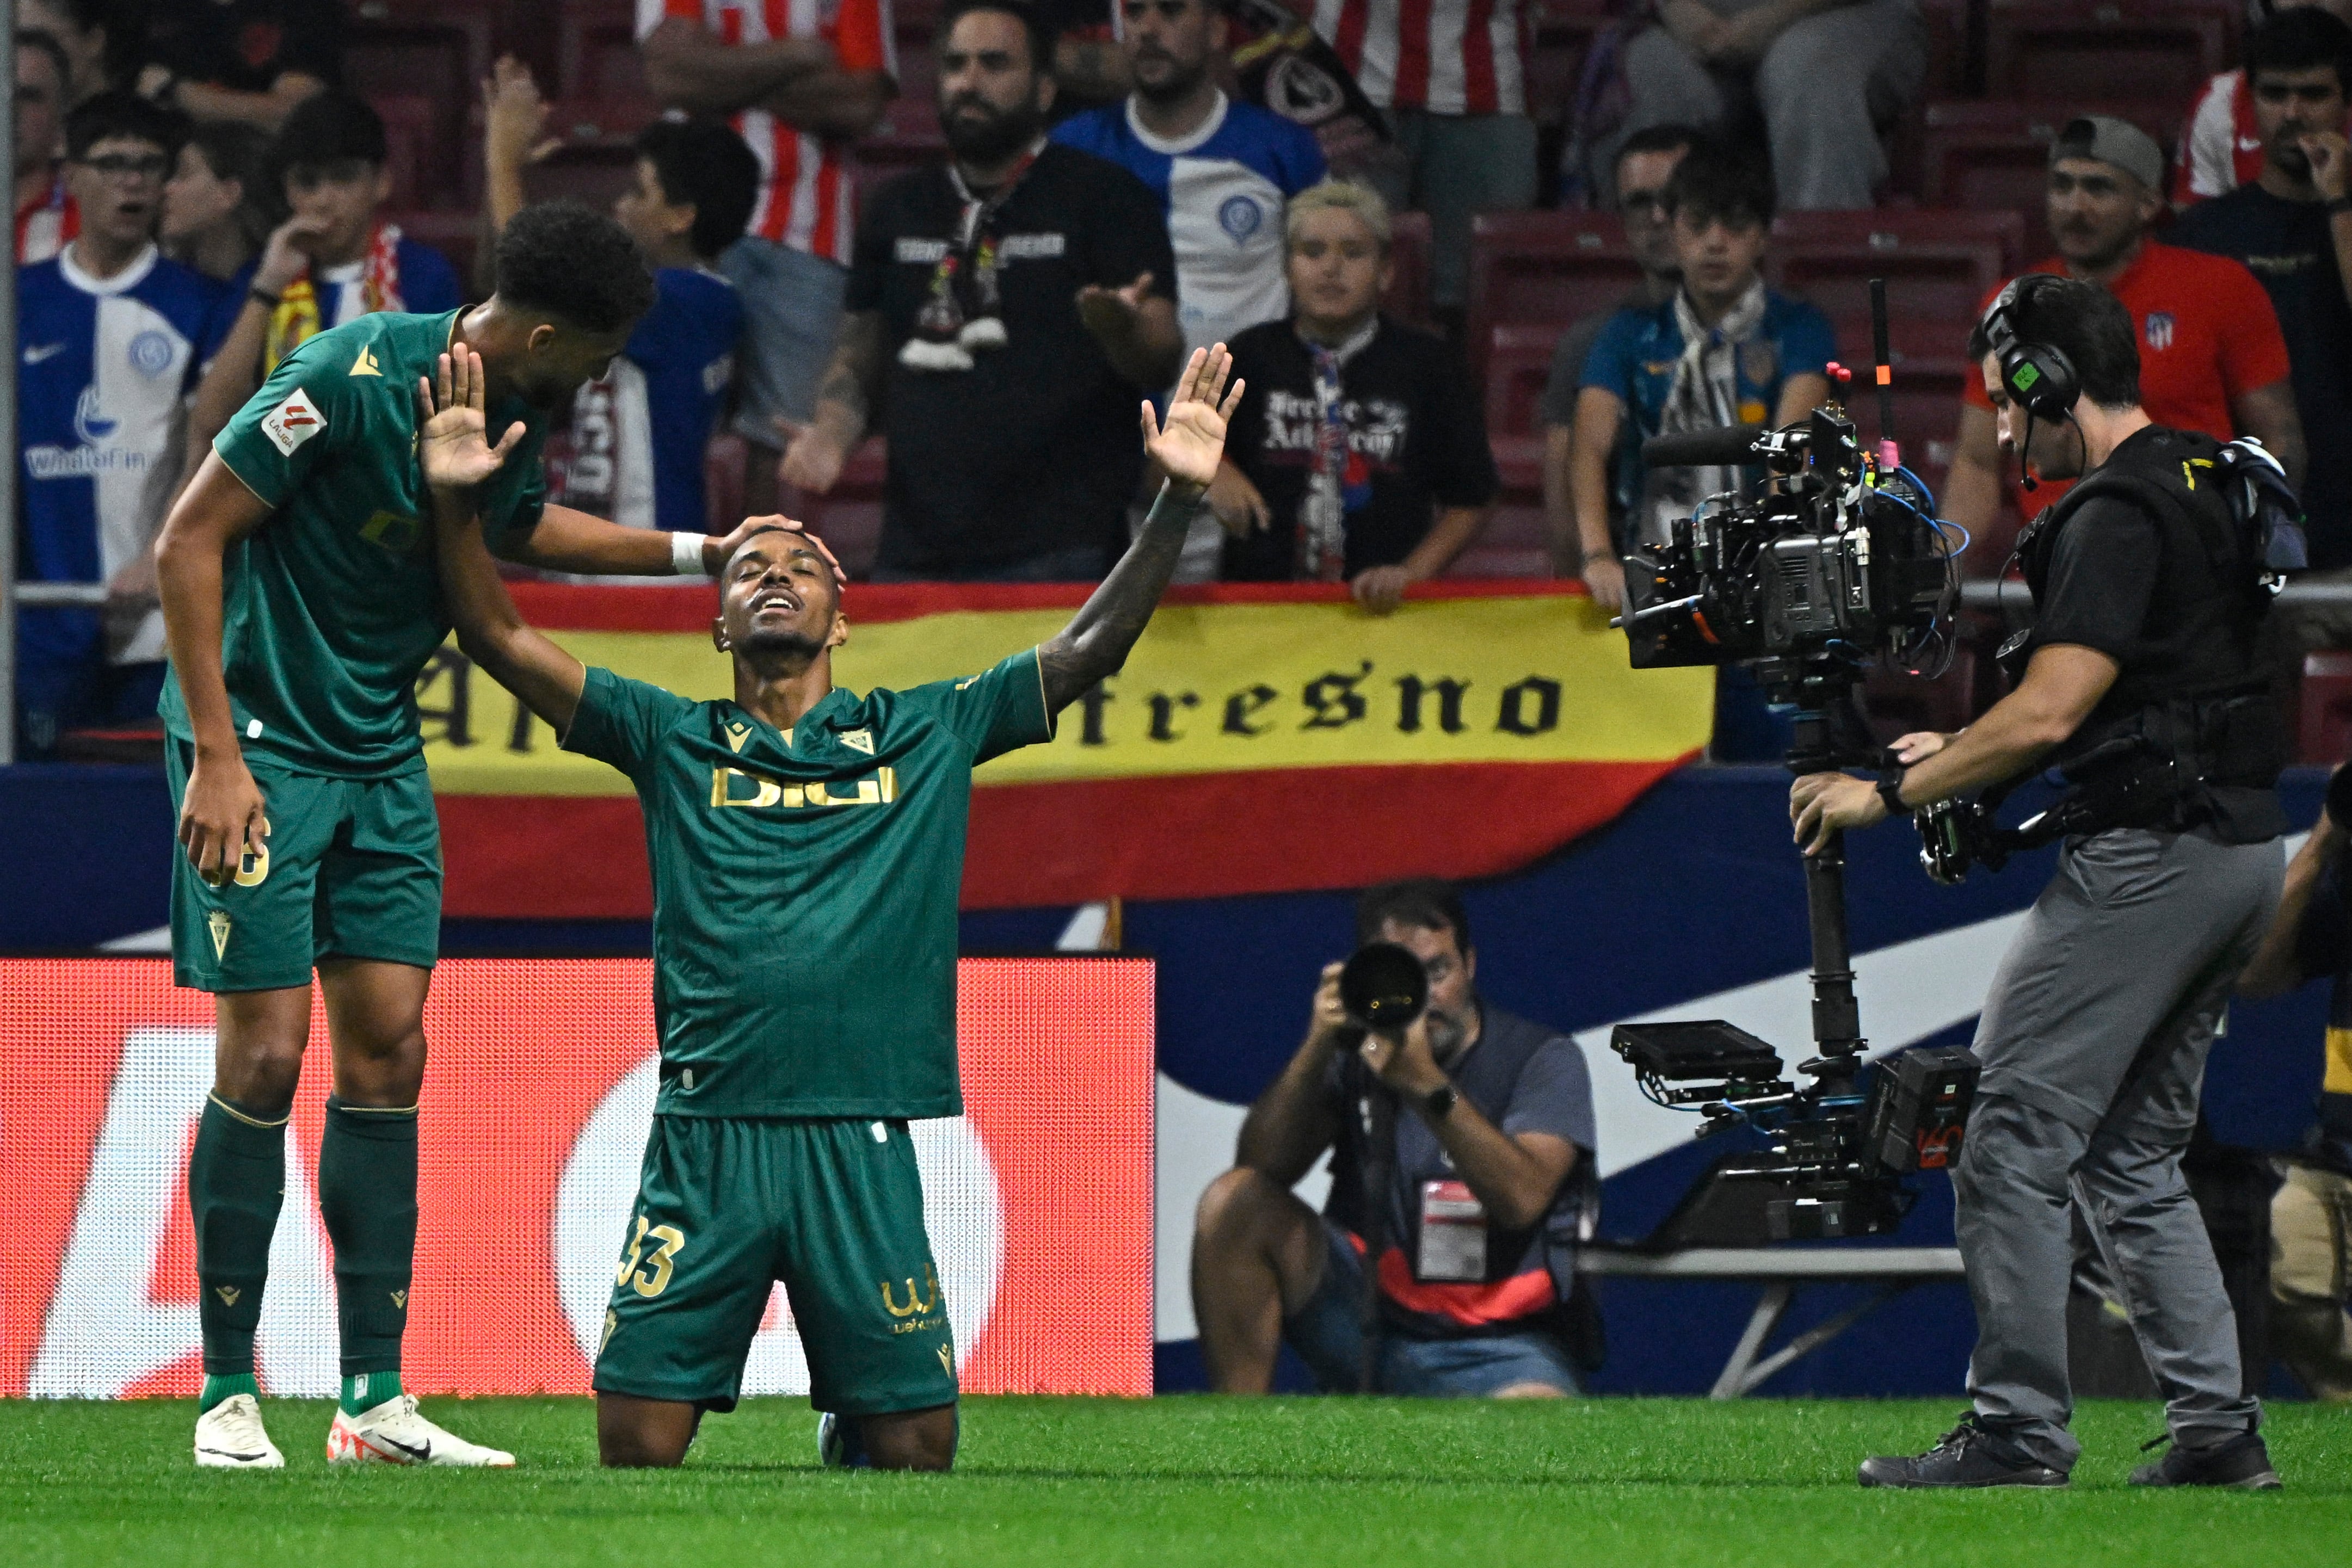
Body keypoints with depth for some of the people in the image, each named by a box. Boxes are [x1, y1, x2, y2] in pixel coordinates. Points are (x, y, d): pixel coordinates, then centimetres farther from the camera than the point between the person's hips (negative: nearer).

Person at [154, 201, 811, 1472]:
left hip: (380, 750, 7)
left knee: (386, 1053, 3)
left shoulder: (515, 413, 3)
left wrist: (698, 552, 21)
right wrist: (217, 754, -21)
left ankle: (375, 1400, 7)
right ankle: (228, 1396, 0)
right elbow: (190, 540, -18)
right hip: (259, 740, -7)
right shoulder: (354, 376, -21)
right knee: (266, 1055, -9)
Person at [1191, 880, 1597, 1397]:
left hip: (1495, 1342, -4)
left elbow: (1523, 1199, -19)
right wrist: (1317, 1050, -18)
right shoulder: (1355, 1053, 8)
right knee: (1234, 1201, -17)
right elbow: (1262, 1166, -6)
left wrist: (1427, 1086, -30)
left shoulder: (1543, 1059, -1)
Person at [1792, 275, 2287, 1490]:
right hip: (2243, 849, 10)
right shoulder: (2205, 488, 17)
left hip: (2152, 855, -10)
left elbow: (2047, 715, -21)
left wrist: (1887, 794, -12)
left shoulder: (2117, 515, -15)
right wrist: (1963, 756, 24)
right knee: (2133, 1153, 15)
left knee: (2018, 1135, -7)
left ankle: (2017, 1431, -8)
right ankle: (2218, 1427, 9)